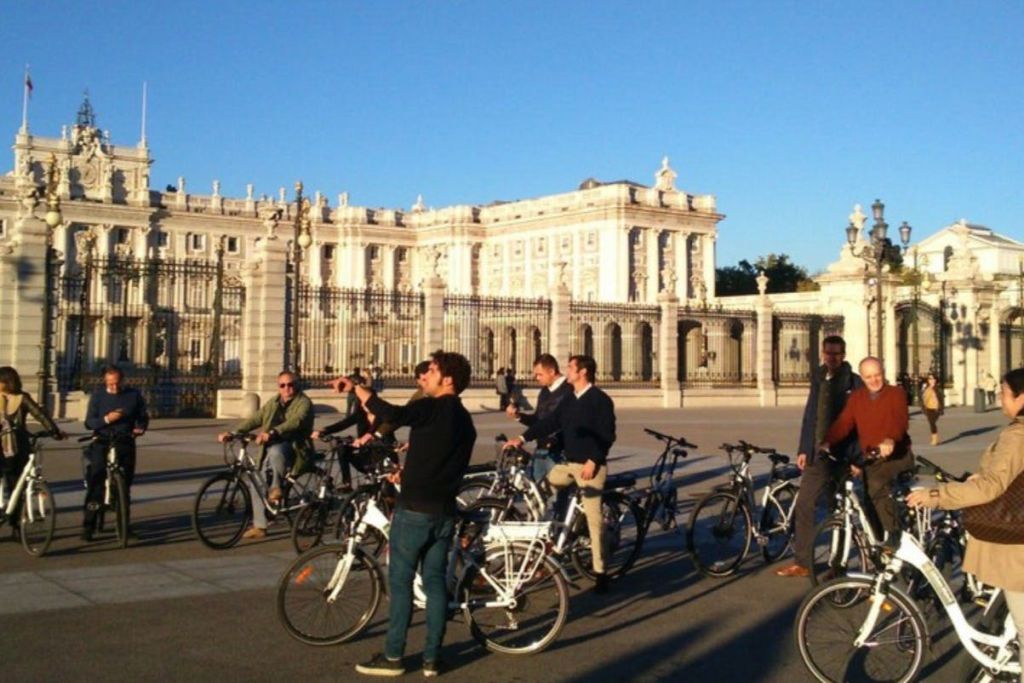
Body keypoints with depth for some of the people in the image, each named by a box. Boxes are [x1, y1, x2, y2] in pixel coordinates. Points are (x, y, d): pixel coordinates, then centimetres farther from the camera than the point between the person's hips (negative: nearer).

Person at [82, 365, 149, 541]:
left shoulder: (134, 395, 5)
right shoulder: (98, 396, 2)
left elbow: (143, 417, 14)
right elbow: (89, 422, -3)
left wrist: (140, 428, -8)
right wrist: (106, 419, -21)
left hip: (125, 443, 2)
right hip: (102, 442, -2)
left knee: (125, 484, 8)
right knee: (95, 482, -10)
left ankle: (124, 524, 20)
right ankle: (88, 525, -7)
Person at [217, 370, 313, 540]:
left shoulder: (303, 403, -7)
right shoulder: (272, 404, 16)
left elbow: (295, 422, -26)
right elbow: (254, 419, 9)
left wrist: (272, 433, -42)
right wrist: (232, 432, -6)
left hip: (295, 450, -7)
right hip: (273, 451, 7)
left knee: (275, 451, -37)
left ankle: (277, 488, -17)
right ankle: (259, 526, 6)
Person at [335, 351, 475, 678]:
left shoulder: (432, 408, -13)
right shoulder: (465, 420, 13)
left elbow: (393, 414, -30)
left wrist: (356, 388, -22)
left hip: (415, 509, -7)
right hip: (444, 512, 7)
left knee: (400, 582, 2)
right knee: (435, 581, 10)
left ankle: (393, 656, 7)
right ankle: (432, 658, 13)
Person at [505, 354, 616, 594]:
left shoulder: (601, 400, -10)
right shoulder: (569, 400, 12)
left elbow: (607, 435, -14)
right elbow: (550, 423, 9)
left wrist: (593, 461, -21)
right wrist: (523, 438, 0)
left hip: (590, 466, -8)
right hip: (568, 463, 8)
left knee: (593, 518, -5)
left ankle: (600, 572, 3)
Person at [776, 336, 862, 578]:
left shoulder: (853, 383, -6)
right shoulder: (819, 380, 12)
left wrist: (857, 457, -16)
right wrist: (803, 449, 11)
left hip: (841, 456, -5)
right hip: (817, 455, 5)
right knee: (804, 507, 2)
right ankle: (802, 562, 9)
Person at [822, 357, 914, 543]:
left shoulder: (896, 393, -3)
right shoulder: (856, 398, 9)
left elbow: (901, 420, -21)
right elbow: (843, 423, -2)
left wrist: (890, 440, -42)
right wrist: (827, 443, -21)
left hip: (896, 454, -5)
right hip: (870, 458, 5)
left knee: (877, 485, -31)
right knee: (871, 505, 7)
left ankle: (893, 532, -22)